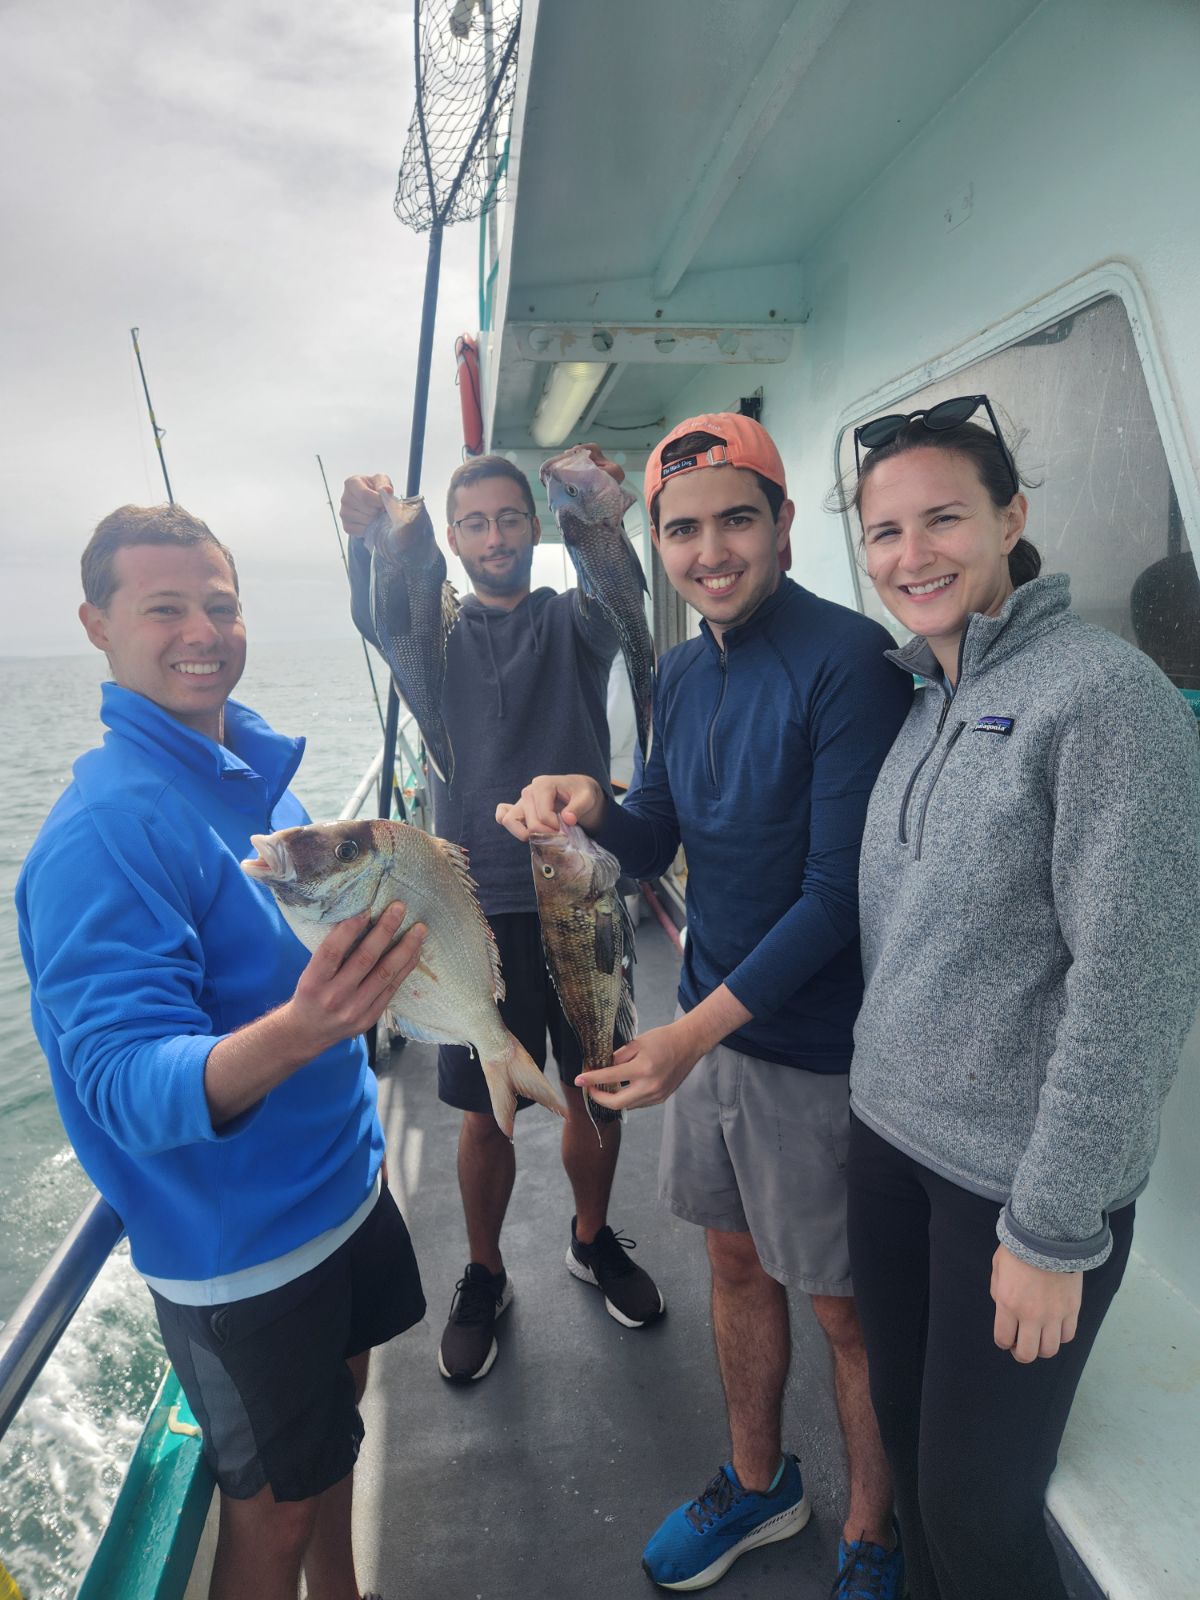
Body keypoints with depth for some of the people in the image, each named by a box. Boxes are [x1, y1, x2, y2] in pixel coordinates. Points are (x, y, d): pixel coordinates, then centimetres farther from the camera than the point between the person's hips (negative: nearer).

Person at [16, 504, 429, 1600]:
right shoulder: (105, 829, -25)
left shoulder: (255, 768, 0)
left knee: (337, 1403, 28)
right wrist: (296, 1031, -48)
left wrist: (357, 976, -1)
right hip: (239, 1240, -8)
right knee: (272, 1508, 13)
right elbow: (125, 1080, -31)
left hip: (341, 1178, 8)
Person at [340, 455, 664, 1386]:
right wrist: (366, 537, -40)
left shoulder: (573, 623, 5)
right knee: (485, 1114, 9)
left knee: (595, 1091, 14)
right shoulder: (438, 633, 5)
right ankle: (484, 1276, 32)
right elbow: (379, 619, -18)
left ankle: (594, 1241, 39)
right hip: (479, 903, 0)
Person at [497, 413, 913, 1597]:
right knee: (736, 1262, 22)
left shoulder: (846, 661, -18)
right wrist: (593, 805, -12)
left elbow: (841, 890, -21)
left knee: (845, 1311, 12)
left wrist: (695, 1031, -21)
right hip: (708, 1018, 7)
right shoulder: (681, 674, 5)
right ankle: (758, 1483, 48)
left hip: (814, 1045, -6)